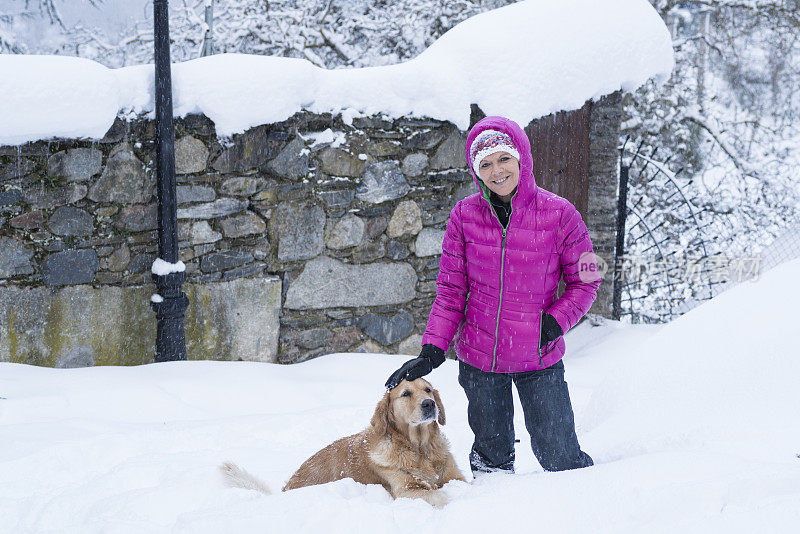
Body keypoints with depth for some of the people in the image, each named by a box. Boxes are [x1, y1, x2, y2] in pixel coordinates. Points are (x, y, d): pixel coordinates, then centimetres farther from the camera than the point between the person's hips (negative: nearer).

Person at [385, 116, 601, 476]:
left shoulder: (559, 214, -9)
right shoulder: (465, 215, -4)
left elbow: (585, 281, 0)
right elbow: (450, 290, 1)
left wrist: (556, 321, -15)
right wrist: (433, 349, -8)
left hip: (538, 358, -2)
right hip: (479, 357, 2)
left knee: (559, 457, 1)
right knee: (492, 454, 12)